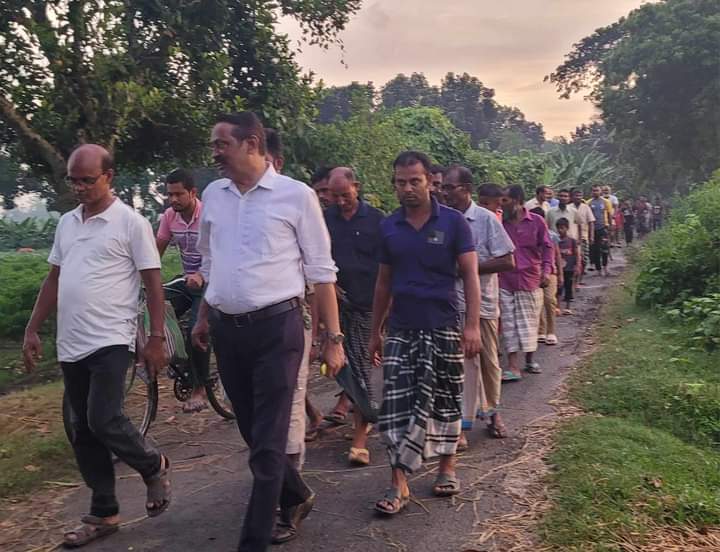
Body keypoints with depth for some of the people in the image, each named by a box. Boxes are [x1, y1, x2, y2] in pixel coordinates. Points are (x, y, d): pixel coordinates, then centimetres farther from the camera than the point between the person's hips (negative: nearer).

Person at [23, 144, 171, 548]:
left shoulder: (132, 223, -6)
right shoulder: (67, 223, 12)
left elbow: (154, 284, -7)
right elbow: (53, 280, 18)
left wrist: (157, 339, -11)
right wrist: (33, 330, 14)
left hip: (111, 342, -7)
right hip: (71, 346, 7)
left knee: (103, 421, -15)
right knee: (83, 432, 9)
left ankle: (154, 468, 14)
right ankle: (104, 514, 22)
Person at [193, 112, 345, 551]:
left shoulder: (296, 195, -7)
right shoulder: (213, 195, 7)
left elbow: (321, 271, -5)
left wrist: (334, 338, -7)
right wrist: (204, 317, 21)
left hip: (276, 328, -5)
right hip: (226, 330, 5)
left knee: (268, 442, -1)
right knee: (254, 433, 16)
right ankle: (297, 498, 40)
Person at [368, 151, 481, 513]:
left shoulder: (453, 222, -3)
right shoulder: (389, 227, 6)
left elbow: (470, 274, -6)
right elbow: (383, 282, 12)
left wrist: (473, 325, -16)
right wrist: (375, 332, 12)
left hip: (443, 328, -2)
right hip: (401, 329, 2)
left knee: (444, 401, 7)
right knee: (397, 404, -4)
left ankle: (447, 468, 27)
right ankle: (399, 485, 1)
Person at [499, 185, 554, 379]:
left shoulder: (537, 221, -2)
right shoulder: (500, 223, 0)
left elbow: (547, 247, 1)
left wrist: (546, 270, -11)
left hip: (530, 280, 0)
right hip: (506, 281, 0)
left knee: (529, 322, 11)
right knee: (509, 323, 0)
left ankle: (529, 361, 27)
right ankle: (513, 367, 1)